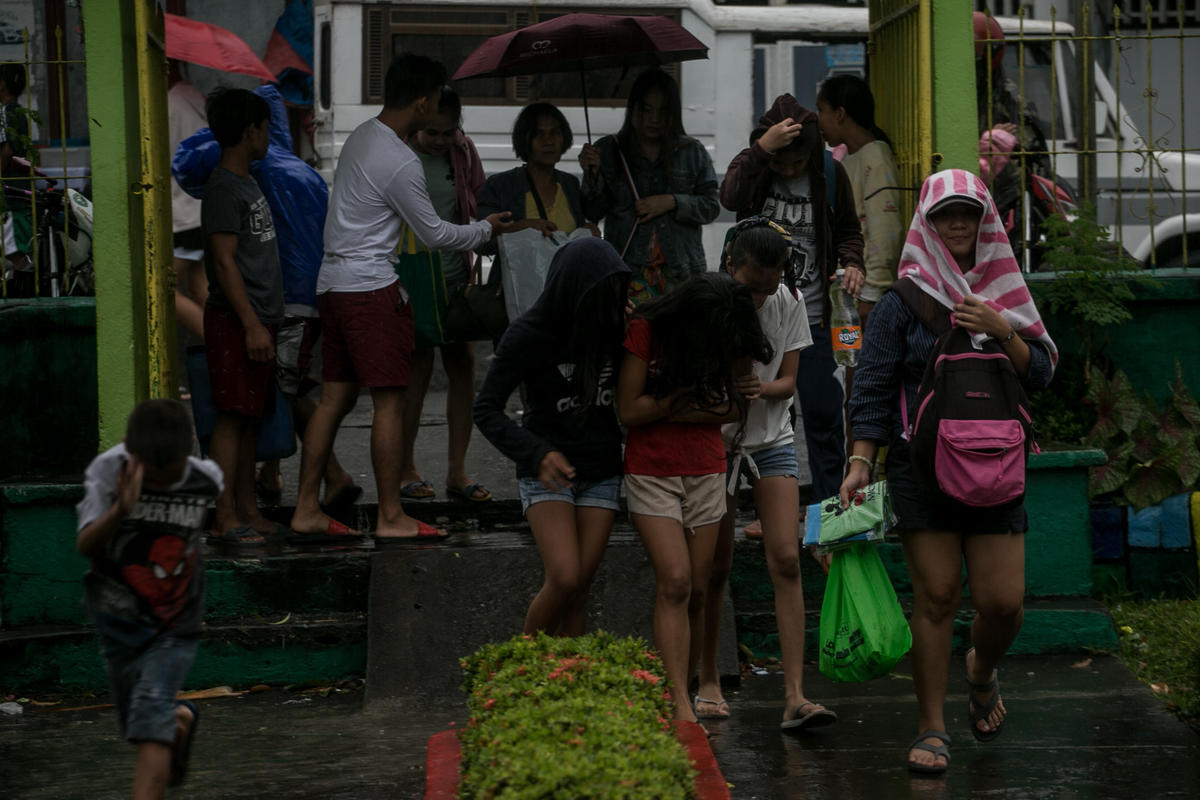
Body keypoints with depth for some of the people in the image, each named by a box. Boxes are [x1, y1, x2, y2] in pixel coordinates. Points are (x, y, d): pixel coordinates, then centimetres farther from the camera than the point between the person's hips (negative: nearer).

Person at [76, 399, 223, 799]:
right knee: (135, 721, 13)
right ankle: (180, 720, 47)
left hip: (175, 623, -1)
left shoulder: (206, 479, -13)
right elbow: (86, 545, -32)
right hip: (119, 616, 1)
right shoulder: (109, 470, -20)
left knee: (149, 718, -16)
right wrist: (119, 511, -48)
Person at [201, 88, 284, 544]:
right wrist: (252, 326, -21)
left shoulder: (246, 184, 17)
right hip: (234, 320, -10)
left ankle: (248, 510, 14)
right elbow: (225, 262, -18)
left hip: (257, 318, 10)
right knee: (233, 417, -10)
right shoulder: (224, 189, -13)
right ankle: (226, 518, -10)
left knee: (248, 419, 10)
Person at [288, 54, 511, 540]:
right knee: (389, 399, -4)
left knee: (335, 396, 10)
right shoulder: (401, 164, -17)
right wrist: (486, 229, 9)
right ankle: (391, 516, -2)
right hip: (371, 287, -9)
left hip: (333, 281, 9)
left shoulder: (361, 136, 12)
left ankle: (307, 509, 9)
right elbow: (435, 234, -9)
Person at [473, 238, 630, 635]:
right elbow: (486, 409, -12)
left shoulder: (612, 326, -2)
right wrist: (536, 453, -26)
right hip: (548, 471, -4)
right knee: (564, 580, -17)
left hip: (601, 469, 4)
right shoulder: (529, 334, -15)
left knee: (580, 587, 1)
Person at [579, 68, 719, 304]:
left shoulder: (692, 152, 10)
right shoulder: (608, 151, 8)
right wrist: (592, 176, -10)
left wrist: (672, 202, -7)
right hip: (629, 269, -1)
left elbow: (711, 207, 7)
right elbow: (593, 214, 6)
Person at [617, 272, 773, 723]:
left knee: (697, 590, 2)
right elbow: (628, 411, -13)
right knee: (674, 582, -16)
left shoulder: (731, 342, -2)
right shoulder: (647, 331, -14)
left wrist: (673, 411, -13)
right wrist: (689, 394, -17)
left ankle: (683, 690, 13)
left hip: (706, 470, 4)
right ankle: (679, 707, -20)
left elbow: (736, 408, 3)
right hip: (651, 471, -4)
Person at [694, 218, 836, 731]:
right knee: (716, 567, 2)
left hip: (771, 441, 2)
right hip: (713, 439, -2)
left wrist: (762, 388, -24)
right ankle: (708, 683, 21)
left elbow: (788, 381, -2)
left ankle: (795, 698, -15)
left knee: (786, 560, -10)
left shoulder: (788, 305, -4)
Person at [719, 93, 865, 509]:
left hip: (811, 318, 0)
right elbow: (730, 197, -27)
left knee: (823, 412, 0)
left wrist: (852, 263, -7)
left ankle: (831, 503, 12)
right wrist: (763, 148, -35)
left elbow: (848, 230, 13)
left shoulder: (830, 175, 0)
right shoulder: (751, 167, -4)